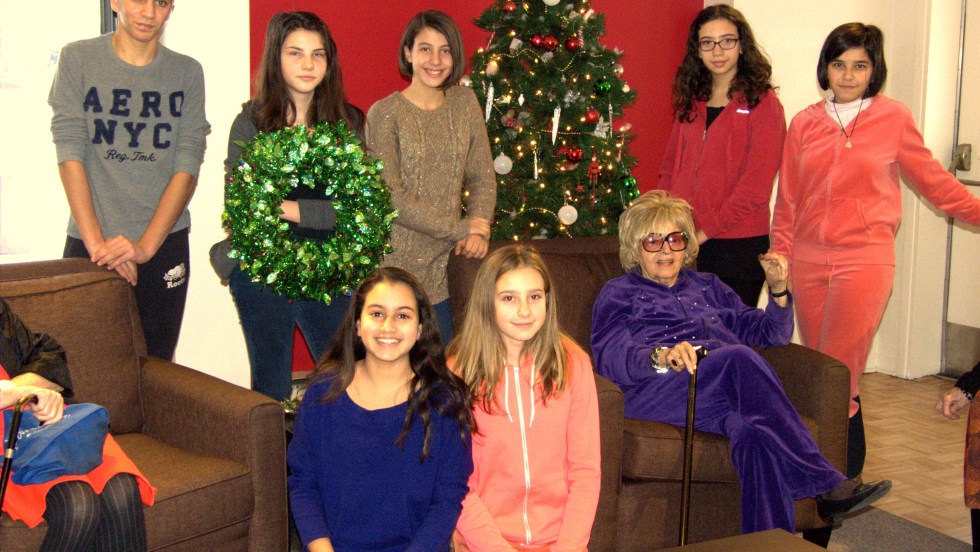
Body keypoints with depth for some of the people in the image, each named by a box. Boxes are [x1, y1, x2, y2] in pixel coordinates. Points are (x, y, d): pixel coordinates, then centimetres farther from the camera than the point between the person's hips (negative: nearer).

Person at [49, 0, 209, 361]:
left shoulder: (187, 73, 4)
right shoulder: (77, 59, 2)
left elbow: (187, 169, -2)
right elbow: (70, 154, -5)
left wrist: (145, 245, -12)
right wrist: (95, 242, -13)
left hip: (164, 243, 1)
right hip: (88, 244, -1)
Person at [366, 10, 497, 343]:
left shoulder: (464, 103, 8)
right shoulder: (384, 114, -5)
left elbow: (482, 177, 9)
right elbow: (390, 197, -12)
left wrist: (480, 227, -10)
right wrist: (463, 229, -11)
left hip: (446, 265, 4)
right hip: (396, 266, -4)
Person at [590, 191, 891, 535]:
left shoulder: (707, 286, 33)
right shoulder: (619, 293, 19)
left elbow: (770, 335, 29)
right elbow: (609, 357, -2)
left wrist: (778, 289, 11)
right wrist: (661, 356, -23)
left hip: (728, 387, 4)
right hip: (657, 391, -4)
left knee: (753, 429, -35)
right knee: (739, 358, -34)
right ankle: (826, 485, -36)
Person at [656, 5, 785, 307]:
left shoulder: (762, 103, -4)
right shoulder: (690, 102, 14)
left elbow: (756, 184, -11)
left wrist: (708, 228, -14)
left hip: (738, 245, -5)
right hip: (683, 243, 5)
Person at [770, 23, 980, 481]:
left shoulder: (894, 119, 1)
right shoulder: (804, 124, 9)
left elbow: (933, 181, 12)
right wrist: (778, 264, 11)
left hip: (864, 258, -3)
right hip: (809, 259, 4)